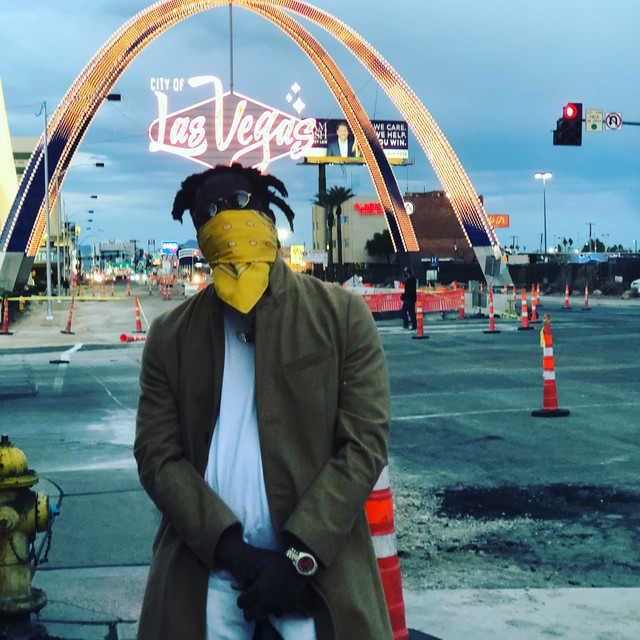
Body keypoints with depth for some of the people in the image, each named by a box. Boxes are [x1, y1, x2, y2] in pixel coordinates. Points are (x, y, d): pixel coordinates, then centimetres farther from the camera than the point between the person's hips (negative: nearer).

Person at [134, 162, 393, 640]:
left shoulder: (341, 315, 1)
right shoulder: (171, 335, 6)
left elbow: (365, 442, -4)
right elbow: (157, 455, 2)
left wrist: (301, 555, -11)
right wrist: (230, 548, -11)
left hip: (318, 567, -1)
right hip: (205, 573, 2)